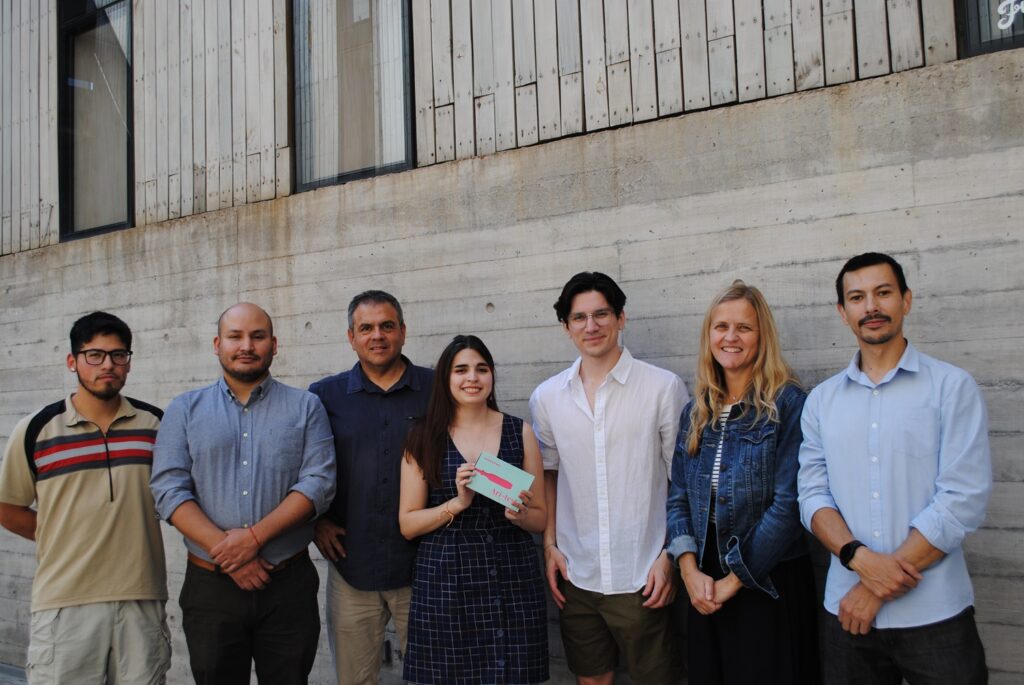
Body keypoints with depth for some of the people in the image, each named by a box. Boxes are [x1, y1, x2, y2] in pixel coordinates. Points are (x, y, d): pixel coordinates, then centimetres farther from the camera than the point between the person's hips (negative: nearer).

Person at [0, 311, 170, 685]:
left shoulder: (156, 424, 3)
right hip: (64, 603, -1)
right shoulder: (36, 430, 0)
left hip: (142, 599, 2)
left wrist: (132, 536, 5)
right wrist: (63, 540, 3)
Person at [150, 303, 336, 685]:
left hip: (289, 585, 0)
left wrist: (255, 535, -17)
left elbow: (319, 483, -6)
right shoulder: (185, 410, 7)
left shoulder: (306, 407, 4)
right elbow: (169, 490, -3)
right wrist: (225, 552, -14)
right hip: (209, 584, 1)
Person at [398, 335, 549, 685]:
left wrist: (520, 514, -12)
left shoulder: (520, 432, 5)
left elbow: (540, 518, 9)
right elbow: (407, 524, 0)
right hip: (445, 583, -1)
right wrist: (457, 503, -14)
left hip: (513, 581, 1)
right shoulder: (425, 438, 2)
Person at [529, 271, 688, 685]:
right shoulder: (546, 397, 4)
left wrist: (670, 556, -8)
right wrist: (549, 545, 6)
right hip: (576, 576, 3)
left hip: (641, 578, -3)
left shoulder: (664, 387, -7)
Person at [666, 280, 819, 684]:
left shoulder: (788, 403, -9)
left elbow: (789, 503, -15)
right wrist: (690, 570, -7)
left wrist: (734, 579, -12)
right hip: (706, 589, 5)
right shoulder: (696, 411, 7)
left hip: (770, 583, -5)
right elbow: (678, 496, 6)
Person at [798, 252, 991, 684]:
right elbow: (813, 495, 2)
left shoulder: (953, 388, -4)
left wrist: (876, 588, -12)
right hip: (848, 611, 3)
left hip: (935, 616, -3)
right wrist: (860, 557, -18)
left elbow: (964, 501, -11)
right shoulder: (821, 400, 6)